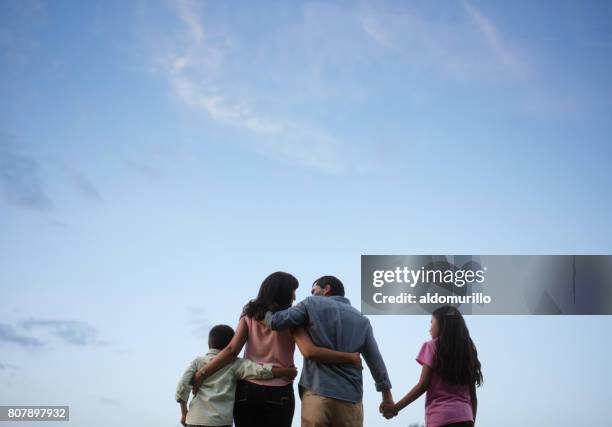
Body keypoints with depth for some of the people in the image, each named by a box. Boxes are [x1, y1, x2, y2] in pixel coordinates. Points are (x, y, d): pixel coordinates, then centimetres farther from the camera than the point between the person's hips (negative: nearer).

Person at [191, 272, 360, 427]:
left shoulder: (249, 316, 5)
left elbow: (232, 351, -6)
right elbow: (310, 352, -18)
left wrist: (201, 374, -3)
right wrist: (351, 358, -13)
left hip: (247, 390, 3)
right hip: (279, 394, -3)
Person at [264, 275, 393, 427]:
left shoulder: (312, 304, 7)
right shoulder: (362, 321, 18)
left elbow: (275, 321, 0)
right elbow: (376, 361, 16)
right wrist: (387, 396, 23)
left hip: (318, 394, -3)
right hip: (351, 398, 3)